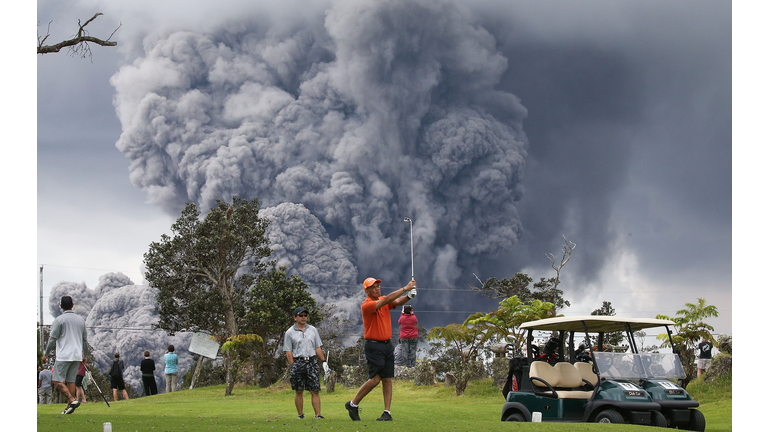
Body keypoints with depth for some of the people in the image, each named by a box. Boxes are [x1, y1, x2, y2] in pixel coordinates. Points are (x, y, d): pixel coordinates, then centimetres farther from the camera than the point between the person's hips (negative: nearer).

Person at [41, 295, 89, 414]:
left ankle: (72, 400, -22)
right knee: (71, 381, 9)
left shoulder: (59, 320, -6)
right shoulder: (80, 319, 11)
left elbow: (52, 339, -8)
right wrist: (85, 355, 27)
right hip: (77, 356, 6)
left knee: (57, 381, -5)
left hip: (63, 356, -6)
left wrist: (46, 354, 1)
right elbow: (85, 339, 17)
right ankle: (69, 406, 5)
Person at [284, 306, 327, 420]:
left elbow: (318, 348, 17)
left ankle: (318, 415, -4)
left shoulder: (312, 330, 15)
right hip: (297, 362, -2)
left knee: (315, 391, -4)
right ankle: (300, 415, 10)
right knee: (299, 391, 2)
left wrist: (324, 362, 9)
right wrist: (293, 366, -7)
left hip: (311, 362, 2)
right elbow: (288, 352, 1)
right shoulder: (290, 332, 5)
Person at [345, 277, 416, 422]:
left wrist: (409, 296, -27)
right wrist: (405, 288, -24)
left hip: (388, 344, 7)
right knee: (375, 379, -10)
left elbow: (397, 302, -6)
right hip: (374, 346, -7)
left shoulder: (383, 301, 10)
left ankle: (387, 412, 2)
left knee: (387, 379, 2)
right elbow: (387, 299, -24)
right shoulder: (366, 305, -12)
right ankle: (353, 404, 5)